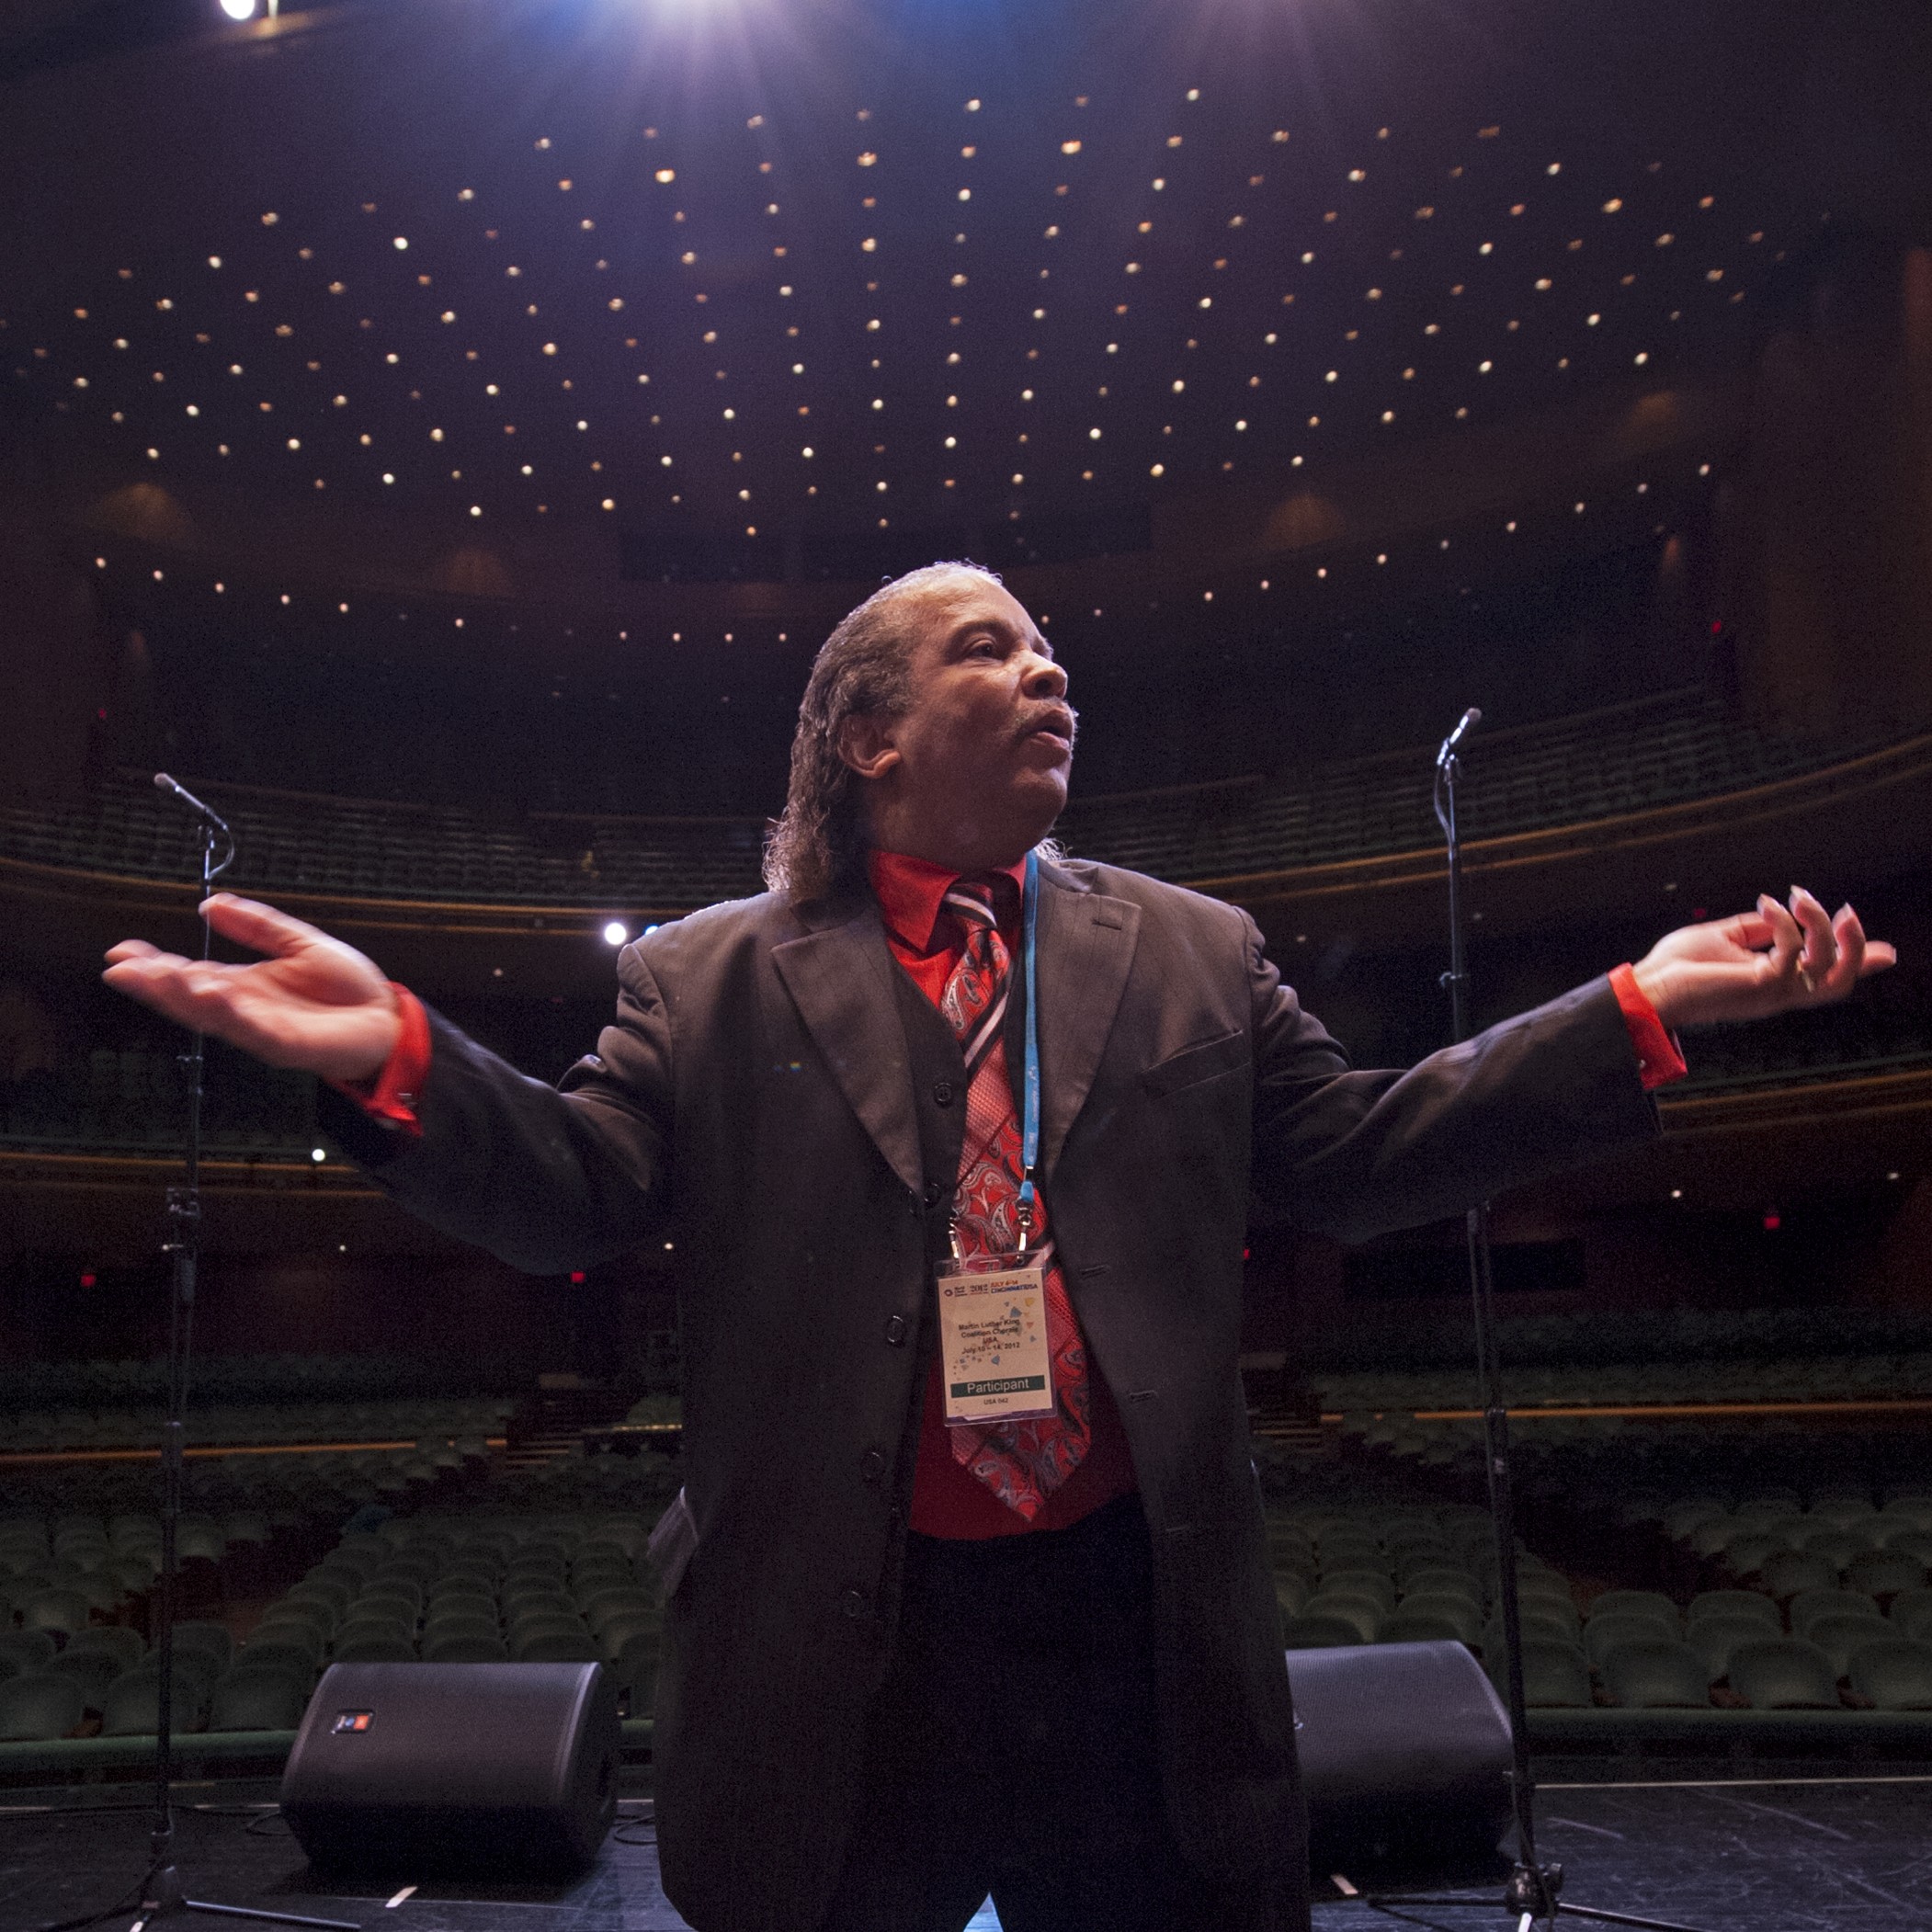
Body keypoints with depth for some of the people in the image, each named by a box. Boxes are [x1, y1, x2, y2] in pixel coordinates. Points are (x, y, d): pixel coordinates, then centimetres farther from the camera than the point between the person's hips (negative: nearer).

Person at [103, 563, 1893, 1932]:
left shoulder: (1190, 954, 9)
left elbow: (1358, 1155, 7)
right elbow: (572, 1193, -3)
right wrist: (398, 1054, -23)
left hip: (1140, 1646, 2)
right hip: (829, 1658, -1)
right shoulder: (711, 978, 2)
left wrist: (1638, 1010, -1)